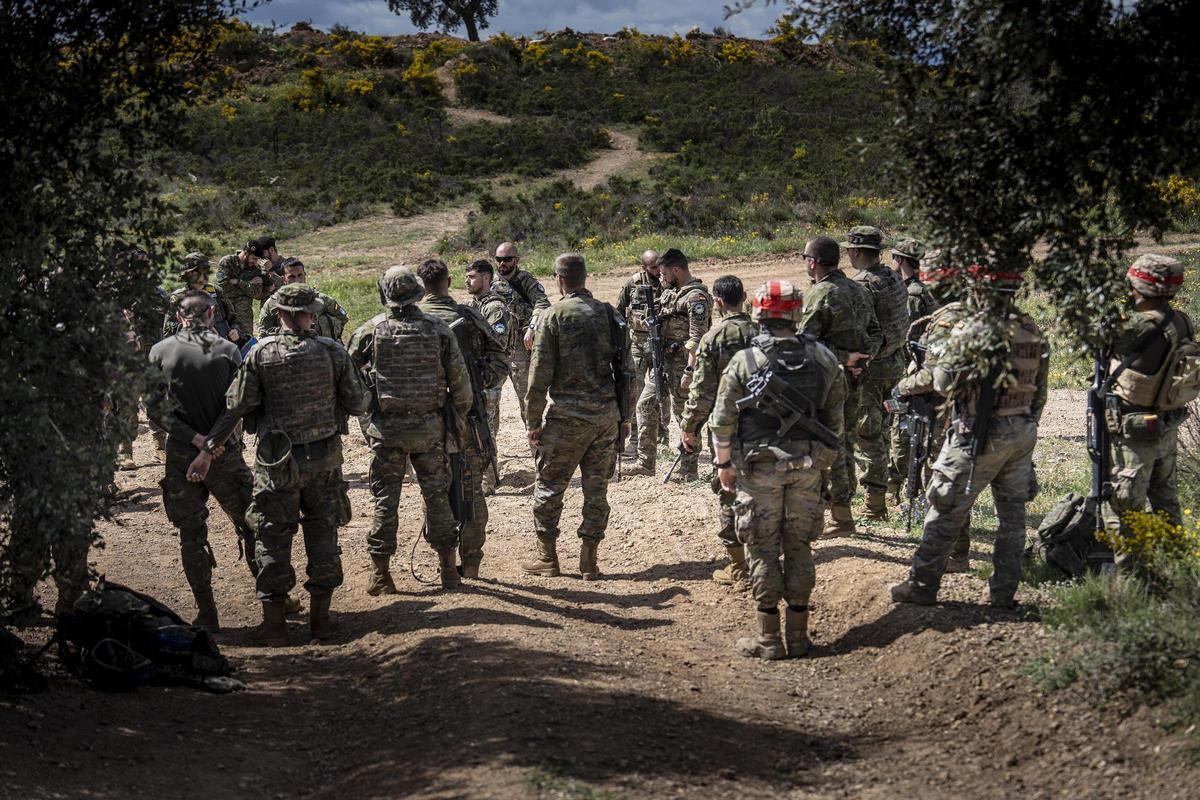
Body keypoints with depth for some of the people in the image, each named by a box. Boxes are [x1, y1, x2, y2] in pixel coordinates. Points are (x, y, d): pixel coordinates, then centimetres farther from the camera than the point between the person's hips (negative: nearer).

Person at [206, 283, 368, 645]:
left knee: (273, 536, 7)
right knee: (322, 533, 13)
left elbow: (236, 406, -7)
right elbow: (358, 404, -1)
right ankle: (320, 617, 17)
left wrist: (209, 448, 1)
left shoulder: (261, 354, -8)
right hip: (325, 459, 2)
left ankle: (275, 622, 7)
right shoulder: (332, 352, -5)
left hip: (278, 462, -2)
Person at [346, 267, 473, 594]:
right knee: (437, 495, 12)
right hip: (429, 428, 1)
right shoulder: (438, 329, -5)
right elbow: (460, 379, -3)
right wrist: (458, 417, 11)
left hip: (385, 428, -1)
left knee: (385, 499, 7)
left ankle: (380, 573, 9)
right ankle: (449, 570, 17)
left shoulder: (371, 331, -6)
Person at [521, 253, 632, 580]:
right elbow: (623, 368, 9)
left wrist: (533, 421, -3)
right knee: (596, 488, 10)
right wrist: (624, 415, 17)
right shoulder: (608, 313, 6)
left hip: (568, 414, -4)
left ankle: (547, 556, 13)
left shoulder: (554, 316, -8)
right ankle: (589, 560, 12)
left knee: (549, 485, 8)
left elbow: (540, 373, -9)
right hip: (606, 413, 4)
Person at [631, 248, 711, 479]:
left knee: (684, 414, -3)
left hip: (681, 363, -9)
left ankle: (689, 470, 5)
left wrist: (689, 370, -26)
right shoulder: (670, 292, 13)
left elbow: (697, 339, -22)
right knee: (645, 404, 8)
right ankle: (645, 463, 14)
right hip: (662, 360, 9)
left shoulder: (696, 298, -16)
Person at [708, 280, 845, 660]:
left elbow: (723, 420, -7)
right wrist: (825, 457, 18)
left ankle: (769, 639, 7)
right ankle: (798, 635, 16)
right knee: (799, 547, 12)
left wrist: (724, 463, 6)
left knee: (763, 550, 5)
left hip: (760, 468, -3)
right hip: (807, 468, 3)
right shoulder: (822, 358, -1)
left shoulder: (743, 362, -11)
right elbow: (835, 416, 6)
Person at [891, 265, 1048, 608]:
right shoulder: (1033, 331, 5)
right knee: (1012, 514, 13)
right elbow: (1039, 391, 11)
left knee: (946, 513, 4)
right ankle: (1004, 592, 17)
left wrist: (935, 358, 7)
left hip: (979, 435, -6)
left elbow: (945, 384, -12)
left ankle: (922, 586, 11)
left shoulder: (971, 331, -16)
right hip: (1023, 433, 6)